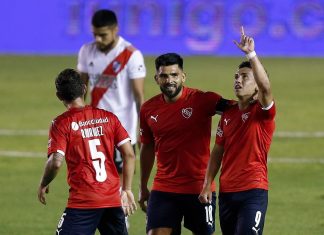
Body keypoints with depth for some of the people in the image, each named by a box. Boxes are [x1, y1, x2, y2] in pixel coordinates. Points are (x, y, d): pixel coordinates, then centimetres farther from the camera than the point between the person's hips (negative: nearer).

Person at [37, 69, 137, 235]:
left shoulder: (61, 123, -4)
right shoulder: (108, 117, 8)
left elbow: (56, 162, -13)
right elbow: (129, 155, 5)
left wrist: (43, 185, 5)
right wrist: (127, 190, 12)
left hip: (83, 202, -5)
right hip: (113, 200, 5)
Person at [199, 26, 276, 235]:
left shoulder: (263, 112, -6)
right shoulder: (228, 114, 12)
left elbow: (265, 87, -27)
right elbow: (218, 151, 16)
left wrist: (251, 54, -31)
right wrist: (207, 184, 9)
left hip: (253, 191, -7)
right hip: (226, 192, 7)